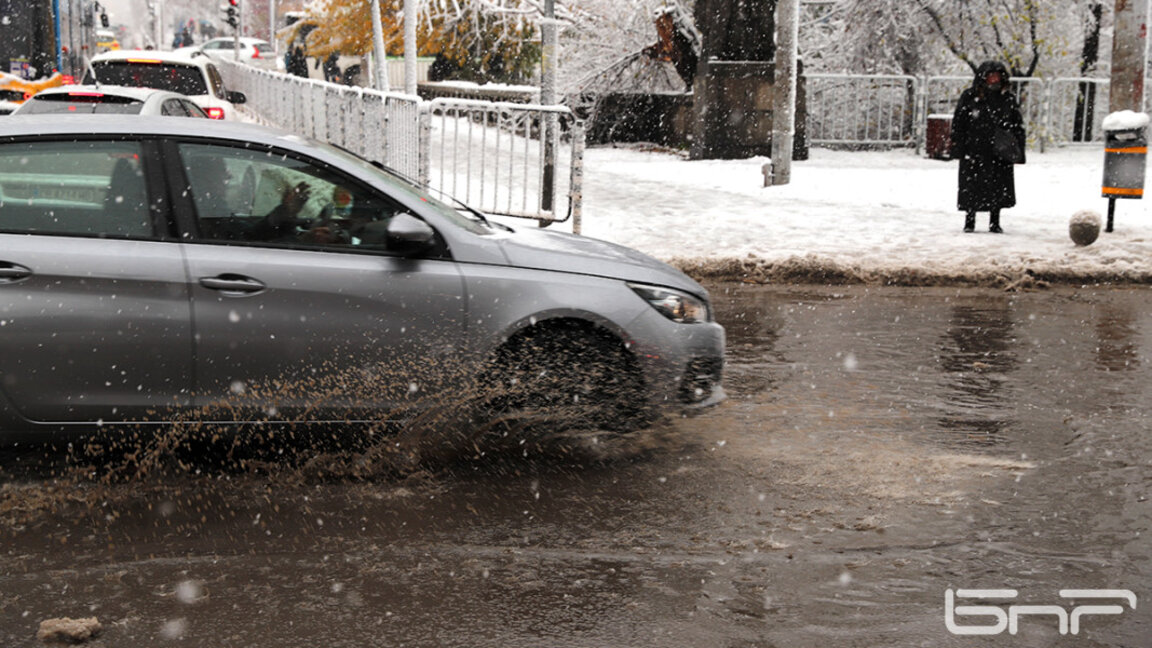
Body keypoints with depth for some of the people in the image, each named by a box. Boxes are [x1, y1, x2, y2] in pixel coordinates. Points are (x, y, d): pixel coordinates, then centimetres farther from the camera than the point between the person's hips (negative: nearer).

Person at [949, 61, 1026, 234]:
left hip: (1000, 153, 1)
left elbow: (1018, 127, 10)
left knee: (999, 188, 2)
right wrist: (958, 147, -4)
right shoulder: (969, 97, 0)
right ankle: (969, 220, 19)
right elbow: (958, 124, 3)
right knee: (971, 188, 4)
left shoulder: (1008, 99, 6)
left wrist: (1018, 150, 2)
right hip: (973, 153, -1)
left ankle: (995, 222, 14)